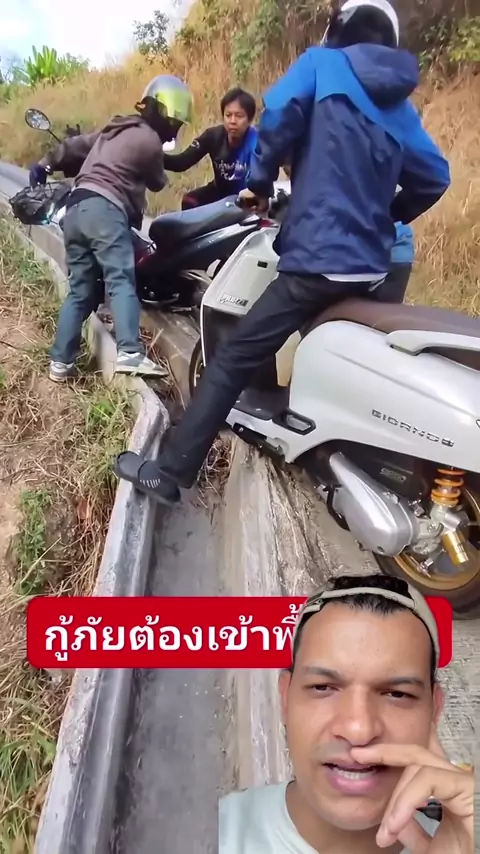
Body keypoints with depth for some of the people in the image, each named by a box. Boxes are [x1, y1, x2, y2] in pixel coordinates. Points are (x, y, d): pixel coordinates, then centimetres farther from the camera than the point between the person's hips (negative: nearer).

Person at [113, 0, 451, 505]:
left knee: (233, 358, -7)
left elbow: (279, 112, -12)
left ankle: (169, 474, -8)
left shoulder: (322, 64, 6)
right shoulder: (400, 105, 20)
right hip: (370, 268, 7)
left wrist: (260, 183, 0)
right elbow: (433, 178, 16)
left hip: (318, 259, -7)